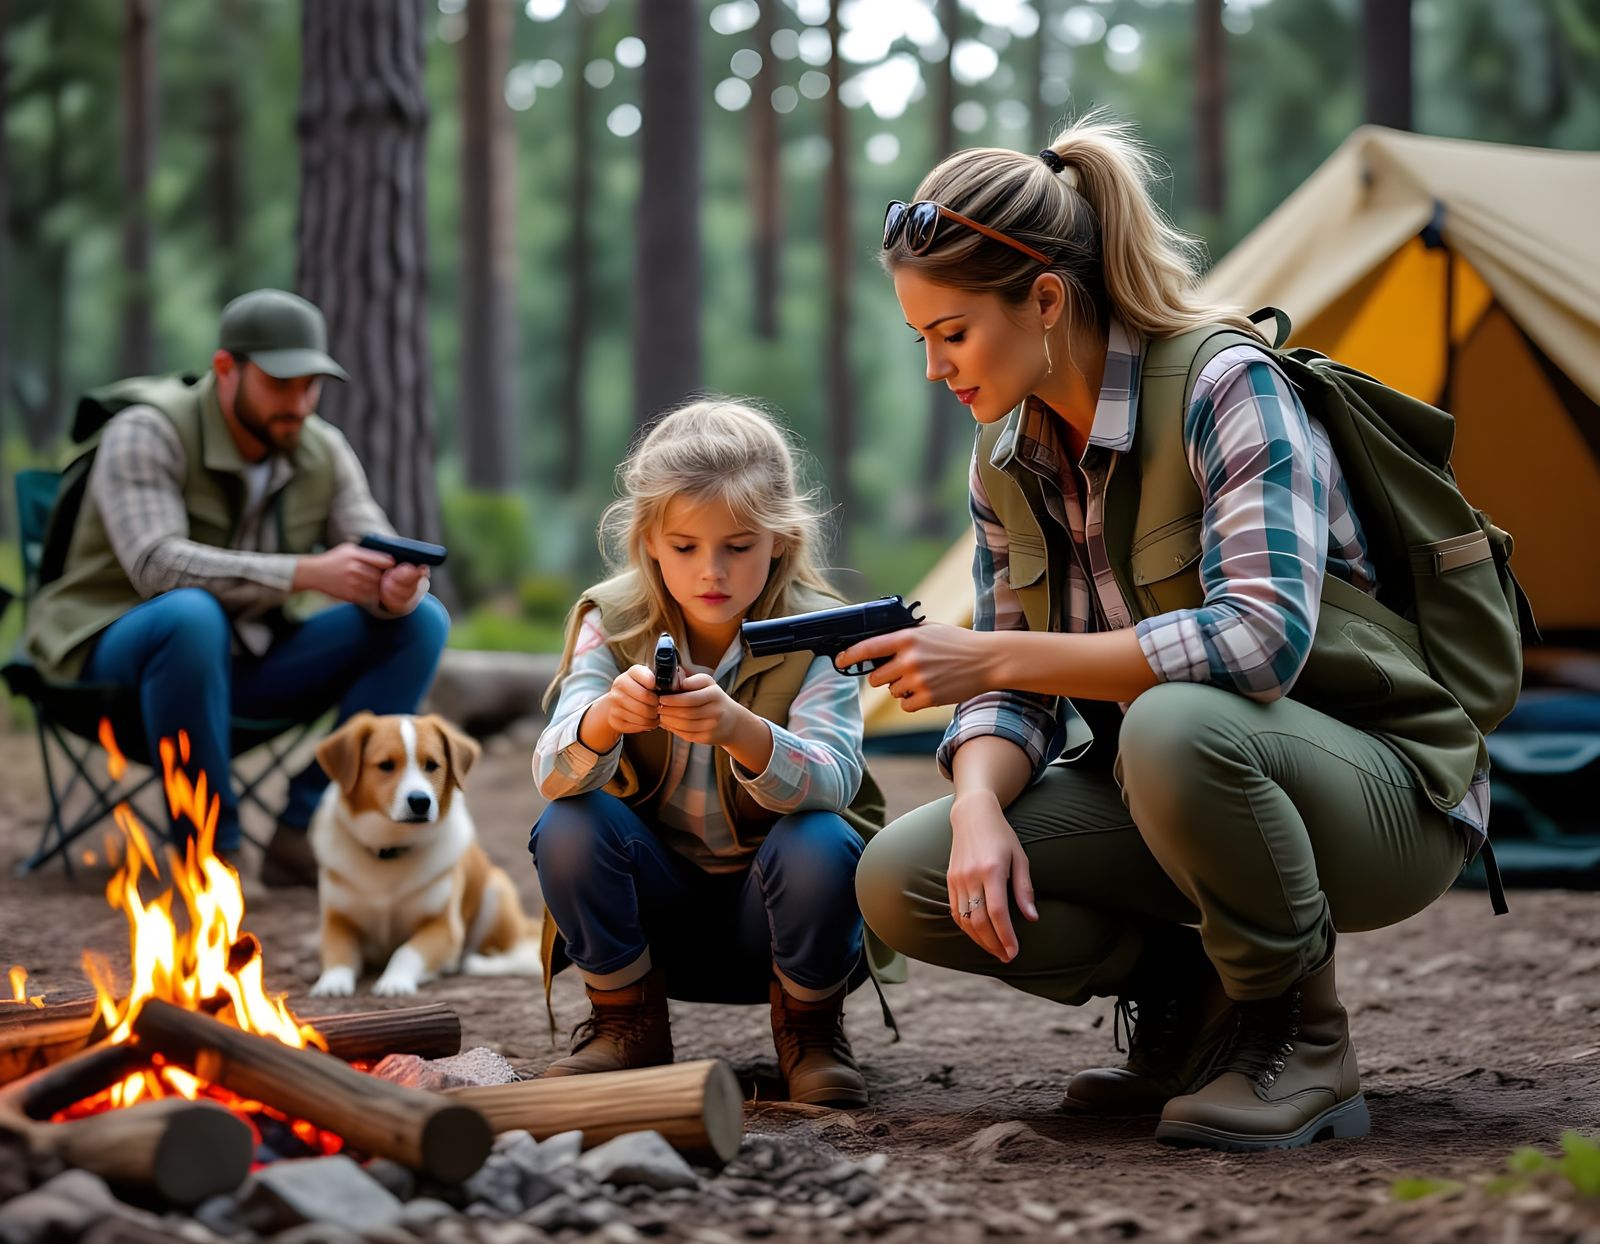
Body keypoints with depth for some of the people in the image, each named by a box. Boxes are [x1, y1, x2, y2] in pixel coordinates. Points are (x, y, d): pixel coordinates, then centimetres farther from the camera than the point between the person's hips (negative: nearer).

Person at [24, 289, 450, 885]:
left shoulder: (323, 450, 0)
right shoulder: (146, 433, -17)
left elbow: (376, 559, -4)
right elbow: (156, 564, -32)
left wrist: (399, 587, -31)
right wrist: (307, 572, -41)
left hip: (246, 661, 6)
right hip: (116, 656, -6)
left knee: (420, 620, -11)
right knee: (192, 614, -41)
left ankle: (303, 833, -15)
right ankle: (210, 846, -27)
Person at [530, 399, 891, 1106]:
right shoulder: (613, 624, -7)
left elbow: (830, 782, -30)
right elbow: (553, 775, -21)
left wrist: (739, 730, -51)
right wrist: (603, 721, -45)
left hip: (769, 905, -2)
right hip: (659, 902, 2)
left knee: (818, 843, -32)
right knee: (567, 828, -24)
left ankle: (808, 1028, -2)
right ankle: (628, 1023, -1)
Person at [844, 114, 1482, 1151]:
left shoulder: (1225, 386, -21)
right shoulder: (1010, 460, 2)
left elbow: (1262, 636, -33)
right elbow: (1015, 694, 3)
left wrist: (992, 656, -32)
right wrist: (980, 810, -20)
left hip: (1380, 794, -7)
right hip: (1159, 784, 7)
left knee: (1176, 724, -40)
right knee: (900, 882, -12)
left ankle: (1305, 1044, -16)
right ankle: (1196, 995, 5)